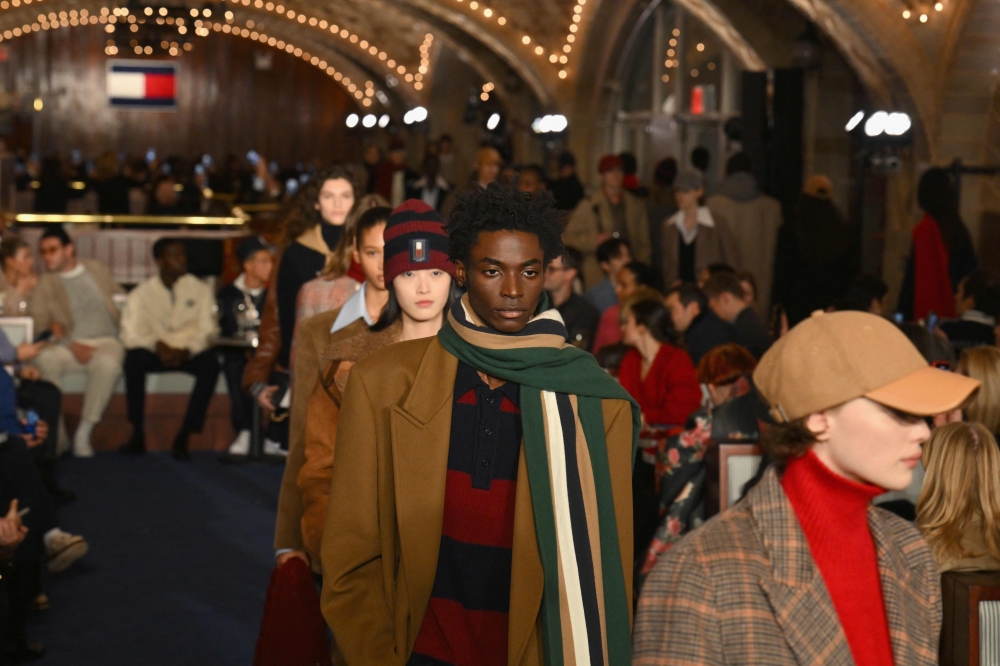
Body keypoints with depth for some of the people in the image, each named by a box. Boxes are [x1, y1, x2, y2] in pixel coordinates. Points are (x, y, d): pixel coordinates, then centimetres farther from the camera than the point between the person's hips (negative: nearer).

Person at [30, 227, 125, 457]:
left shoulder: (96, 268, 15)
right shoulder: (44, 283, 8)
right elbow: (37, 324, -2)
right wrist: (71, 346, -16)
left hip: (105, 341, 0)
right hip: (69, 345, 0)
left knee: (108, 364, -37)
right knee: (45, 359, -35)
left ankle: (84, 432, -24)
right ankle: (57, 433, -24)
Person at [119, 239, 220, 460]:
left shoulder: (200, 289, 6)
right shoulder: (142, 293, 3)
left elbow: (207, 330, -3)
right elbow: (130, 333, -8)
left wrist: (186, 350, -23)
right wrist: (157, 345, -27)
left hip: (190, 353, 0)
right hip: (155, 352, 0)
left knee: (210, 361, -33)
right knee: (134, 358, -33)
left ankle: (183, 436, -31)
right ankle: (138, 434, -23)